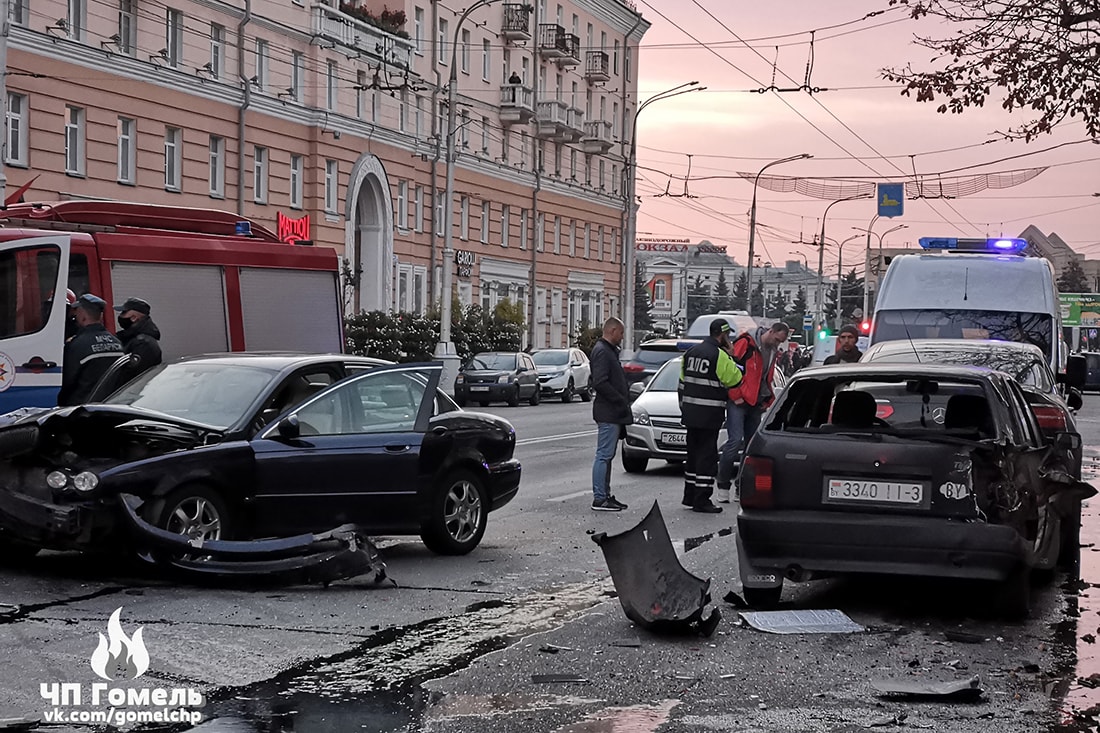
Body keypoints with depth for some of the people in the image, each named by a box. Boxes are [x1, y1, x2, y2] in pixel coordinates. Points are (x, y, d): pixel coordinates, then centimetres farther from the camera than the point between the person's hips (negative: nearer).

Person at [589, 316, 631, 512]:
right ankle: (599, 499, -7)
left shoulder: (609, 351, 20)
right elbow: (600, 383, -23)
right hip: (608, 413, -11)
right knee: (604, 455, -8)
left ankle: (605, 495, 19)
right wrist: (621, 400, -19)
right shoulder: (602, 351, -13)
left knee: (607, 455, 13)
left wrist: (624, 399, 11)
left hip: (613, 414, 11)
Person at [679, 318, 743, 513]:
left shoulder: (691, 352, 12)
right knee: (707, 456, -4)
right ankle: (702, 501, -4)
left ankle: (690, 495, 24)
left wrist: (683, 407, 23)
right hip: (709, 415, -8)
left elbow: (682, 383, 16)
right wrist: (730, 356, 0)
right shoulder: (719, 355, -14)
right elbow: (734, 379, -10)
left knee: (693, 453, 18)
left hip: (690, 414, 8)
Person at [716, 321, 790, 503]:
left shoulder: (772, 351, 16)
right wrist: (736, 396, -14)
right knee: (735, 441, -14)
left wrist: (768, 400, 15)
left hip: (756, 404, 8)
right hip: (739, 402, -8)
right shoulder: (746, 343, -9)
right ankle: (723, 486, -8)